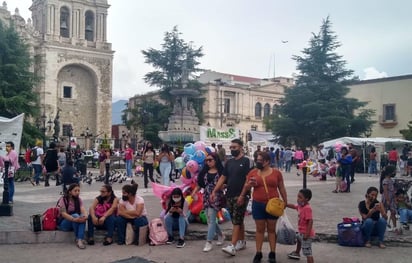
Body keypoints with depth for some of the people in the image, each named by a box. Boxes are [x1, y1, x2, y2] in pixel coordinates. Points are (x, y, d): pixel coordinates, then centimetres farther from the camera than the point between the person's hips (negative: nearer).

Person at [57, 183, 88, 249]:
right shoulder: (63, 200, -10)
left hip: (75, 224, 4)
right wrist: (74, 219, -40)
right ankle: (78, 239, -26)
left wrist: (85, 216, -40)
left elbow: (83, 210, -15)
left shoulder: (79, 200, 3)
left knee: (82, 217, -30)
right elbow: (63, 214, -23)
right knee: (75, 215, -33)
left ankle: (80, 240, -41)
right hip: (63, 224, -4)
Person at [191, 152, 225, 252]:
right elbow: (199, 184, 11)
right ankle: (220, 235, 35)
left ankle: (209, 242, -2)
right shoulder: (204, 172, 10)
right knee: (210, 220, 11)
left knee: (211, 220, -8)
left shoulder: (221, 171, -5)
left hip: (216, 197, -6)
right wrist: (194, 192, -3)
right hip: (207, 197, 6)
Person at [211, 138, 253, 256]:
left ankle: (232, 246, -12)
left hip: (241, 196, -6)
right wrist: (214, 191, 6)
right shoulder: (229, 162, 12)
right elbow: (223, 177, 14)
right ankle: (242, 242, 25)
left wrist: (242, 195, -20)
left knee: (236, 221, -8)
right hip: (229, 195, 6)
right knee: (238, 220, 14)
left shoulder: (247, 161, -7)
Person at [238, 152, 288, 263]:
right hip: (258, 205, 1)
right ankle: (258, 253, 15)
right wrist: (249, 184, -9)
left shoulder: (276, 172, -1)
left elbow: (282, 189, 6)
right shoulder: (252, 172, 1)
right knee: (260, 229, 7)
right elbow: (246, 187, 11)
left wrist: (285, 202, 5)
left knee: (272, 229, 8)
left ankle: (272, 253, 15)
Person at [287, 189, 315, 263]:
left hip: (306, 233, -12)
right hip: (301, 232, 12)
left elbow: (310, 221, -31)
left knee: (307, 252, -15)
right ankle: (297, 253, 66)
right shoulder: (300, 206, 2)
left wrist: (307, 234, -32)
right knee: (298, 239, 40)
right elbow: (293, 206, 23)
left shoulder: (307, 208, -27)